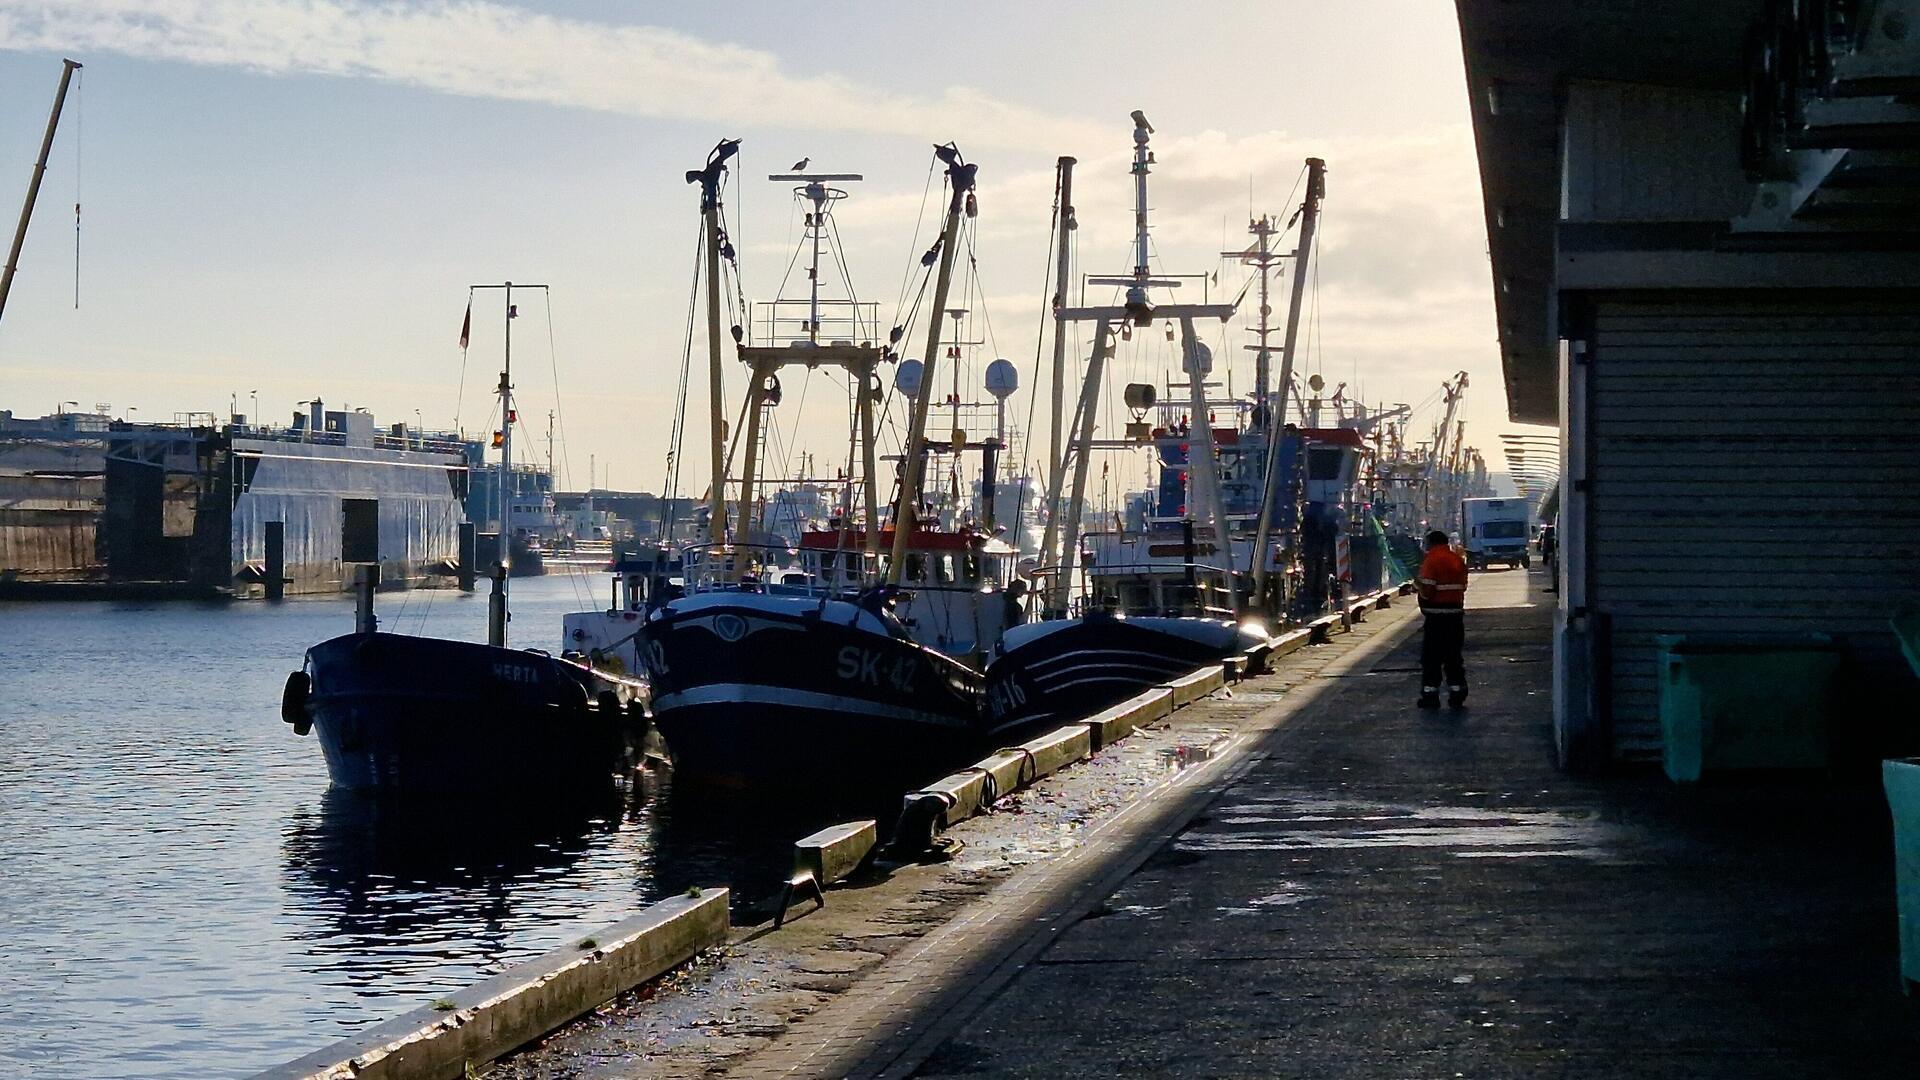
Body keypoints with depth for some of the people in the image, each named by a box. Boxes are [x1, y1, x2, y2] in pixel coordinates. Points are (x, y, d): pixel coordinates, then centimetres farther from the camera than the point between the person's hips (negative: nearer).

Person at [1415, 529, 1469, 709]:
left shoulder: (1431, 560, -12)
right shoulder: (1458, 560, 9)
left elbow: (1427, 588, -15)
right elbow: (1463, 586, 9)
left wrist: (1424, 605, 3)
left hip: (1436, 613, -6)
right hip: (1456, 612, 6)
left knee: (1431, 657, 1)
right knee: (1453, 655, 12)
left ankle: (1430, 694, 0)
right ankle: (1457, 694, 11)